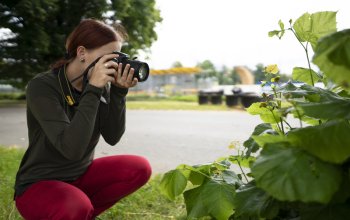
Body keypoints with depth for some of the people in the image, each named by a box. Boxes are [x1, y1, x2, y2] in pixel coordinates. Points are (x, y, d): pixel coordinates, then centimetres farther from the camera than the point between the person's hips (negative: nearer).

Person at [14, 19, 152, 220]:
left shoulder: (101, 86, -4)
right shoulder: (42, 86, -21)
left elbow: (112, 137, -9)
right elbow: (71, 149, -32)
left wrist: (119, 92, -19)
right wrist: (93, 91, -32)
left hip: (81, 175, 6)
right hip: (39, 184, -6)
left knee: (139, 168, -12)